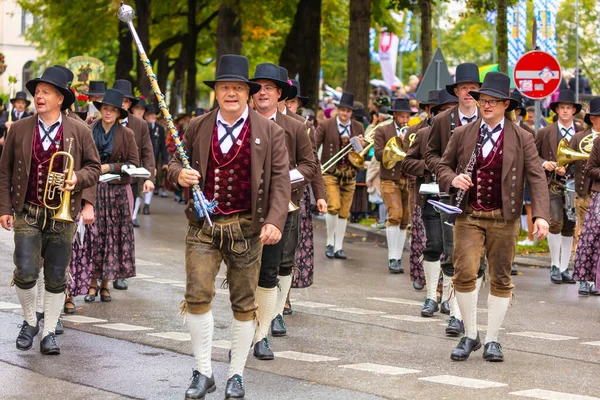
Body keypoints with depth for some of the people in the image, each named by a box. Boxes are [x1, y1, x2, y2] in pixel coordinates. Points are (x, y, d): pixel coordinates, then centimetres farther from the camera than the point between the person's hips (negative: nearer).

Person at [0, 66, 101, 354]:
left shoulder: (78, 132, 2)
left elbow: (94, 168, 7)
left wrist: (78, 178, -14)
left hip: (63, 216, 0)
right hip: (28, 213, 0)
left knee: (56, 278, 4)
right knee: (25, 273, -9)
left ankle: (49, 332, 17)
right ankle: (29, 322, 16)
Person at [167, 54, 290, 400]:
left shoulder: (269, 131, 1)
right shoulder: (198, 128, 6)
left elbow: (281, 179, -3)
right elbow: (176, 162, 14)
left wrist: (275, 221, -16)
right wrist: (179, 174, -11)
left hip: (246, 227, -1)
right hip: (203, 225, 1)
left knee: (244, 303, 6)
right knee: (197, 296, -9)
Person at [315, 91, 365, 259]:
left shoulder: (358, 127, 9)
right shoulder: (326, 125, -2)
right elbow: (313, 146, -2)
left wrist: (362, 145, -10)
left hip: (349, 174, 4)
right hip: (330, 173, -3)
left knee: (344, 212, 5)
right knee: (334, 206, -17)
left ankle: (339, 247, 15)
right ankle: (330, 242, 1)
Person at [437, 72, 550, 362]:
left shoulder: (521, 139, 2)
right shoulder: (462, 135, 7)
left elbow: (536, 177, -4)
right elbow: (443, 166, 15)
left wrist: (541, 214, -16)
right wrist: (452, 179, -9)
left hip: (503, 218, -1)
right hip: (468, 216, 1)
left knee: (500, 279, 4)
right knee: (464, 273, -10)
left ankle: (492, 340, 16)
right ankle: (470, 336, 7)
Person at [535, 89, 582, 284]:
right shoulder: (545, 133, 4)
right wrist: (544, 163, -9)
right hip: (552, 185, -3)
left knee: (569, 228, 7)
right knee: (556, 222, -18)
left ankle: (564, 268, 17)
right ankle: (554, 265, -5)